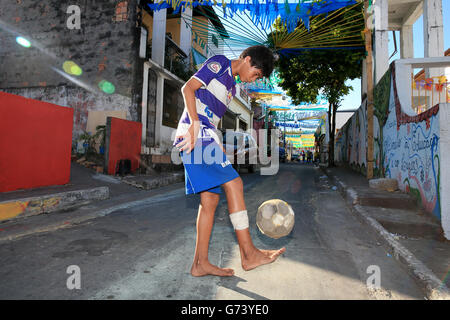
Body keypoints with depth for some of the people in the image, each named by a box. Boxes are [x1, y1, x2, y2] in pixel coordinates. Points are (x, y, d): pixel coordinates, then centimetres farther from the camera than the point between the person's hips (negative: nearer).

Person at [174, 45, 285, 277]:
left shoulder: (231, 86, 27)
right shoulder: (219, 63, 3)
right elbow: (188, 88, -9)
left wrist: (218, 147, 16)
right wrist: (195, 124, -20)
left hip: (205, 136, 9)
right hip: (195, 133, -9)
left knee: (210, 199, 3)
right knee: (234, 183, -15)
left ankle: (200, 263, 9)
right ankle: (249, 254, -8)